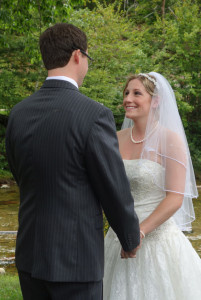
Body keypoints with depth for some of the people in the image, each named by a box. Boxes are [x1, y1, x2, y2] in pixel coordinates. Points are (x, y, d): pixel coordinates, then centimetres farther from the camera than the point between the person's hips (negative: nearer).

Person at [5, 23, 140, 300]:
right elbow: (115, 190, -11)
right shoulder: (94, 115, -16)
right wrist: (131, 239, 6)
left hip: (30, 255, 6)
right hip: (76, 258, -6)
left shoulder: (18, 114, 2)